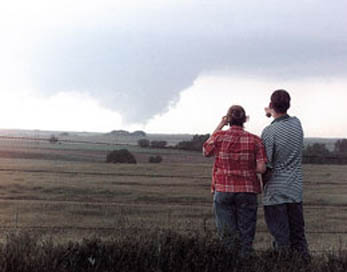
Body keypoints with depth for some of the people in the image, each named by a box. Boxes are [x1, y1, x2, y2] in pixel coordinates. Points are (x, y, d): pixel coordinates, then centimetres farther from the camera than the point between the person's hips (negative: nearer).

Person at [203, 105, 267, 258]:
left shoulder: (219, 136, -4)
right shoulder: (255, 140, -2)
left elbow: (206, 152, 16)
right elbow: (261, 168, -8)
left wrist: (220, 126, 14)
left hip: (223, 189, 0)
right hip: (247, 191, 1)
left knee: (226, 232, 2)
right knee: (246, 233, 8)